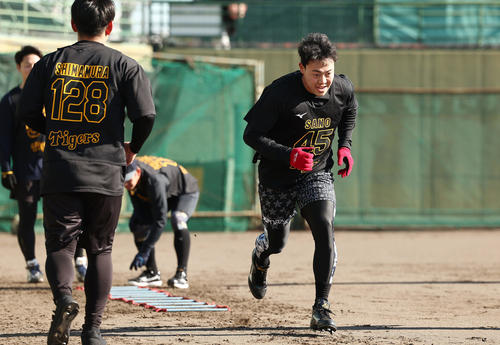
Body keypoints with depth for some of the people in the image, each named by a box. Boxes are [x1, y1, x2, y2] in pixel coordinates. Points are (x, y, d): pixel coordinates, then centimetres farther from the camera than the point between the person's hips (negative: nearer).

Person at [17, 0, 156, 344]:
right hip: (106, 174, 0)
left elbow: (27, 112, 6)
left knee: (60, 243, 3)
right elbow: (146, 115, -6)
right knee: (100, 249, 11)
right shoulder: (125, 66, 1)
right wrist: (133, 147, 14)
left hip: (60, 172, 0)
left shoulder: (50, 63, 6)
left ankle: (64, 296, -26)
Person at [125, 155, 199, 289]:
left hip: (186, 192, -7)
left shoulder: (154, 179, -44)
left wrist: (144, 251, -45)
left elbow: (160, 220, -44)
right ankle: (152, 273, 4)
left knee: (177, 221, -34)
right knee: (139, 226, -6)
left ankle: (181, 274, -30)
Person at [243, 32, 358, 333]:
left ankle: (322, 308, -18)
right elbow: (251, 135, -20)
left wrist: (345, 145, 0)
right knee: (277, 241, 14)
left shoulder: (343, 89, -11)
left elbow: (350, 112, 15)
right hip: (278, 176, -2)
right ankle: (260, 259, 55)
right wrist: (289, 156, -32)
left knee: (325, 231, -21)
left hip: (318, 174, 2)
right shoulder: (280, 92, -25)